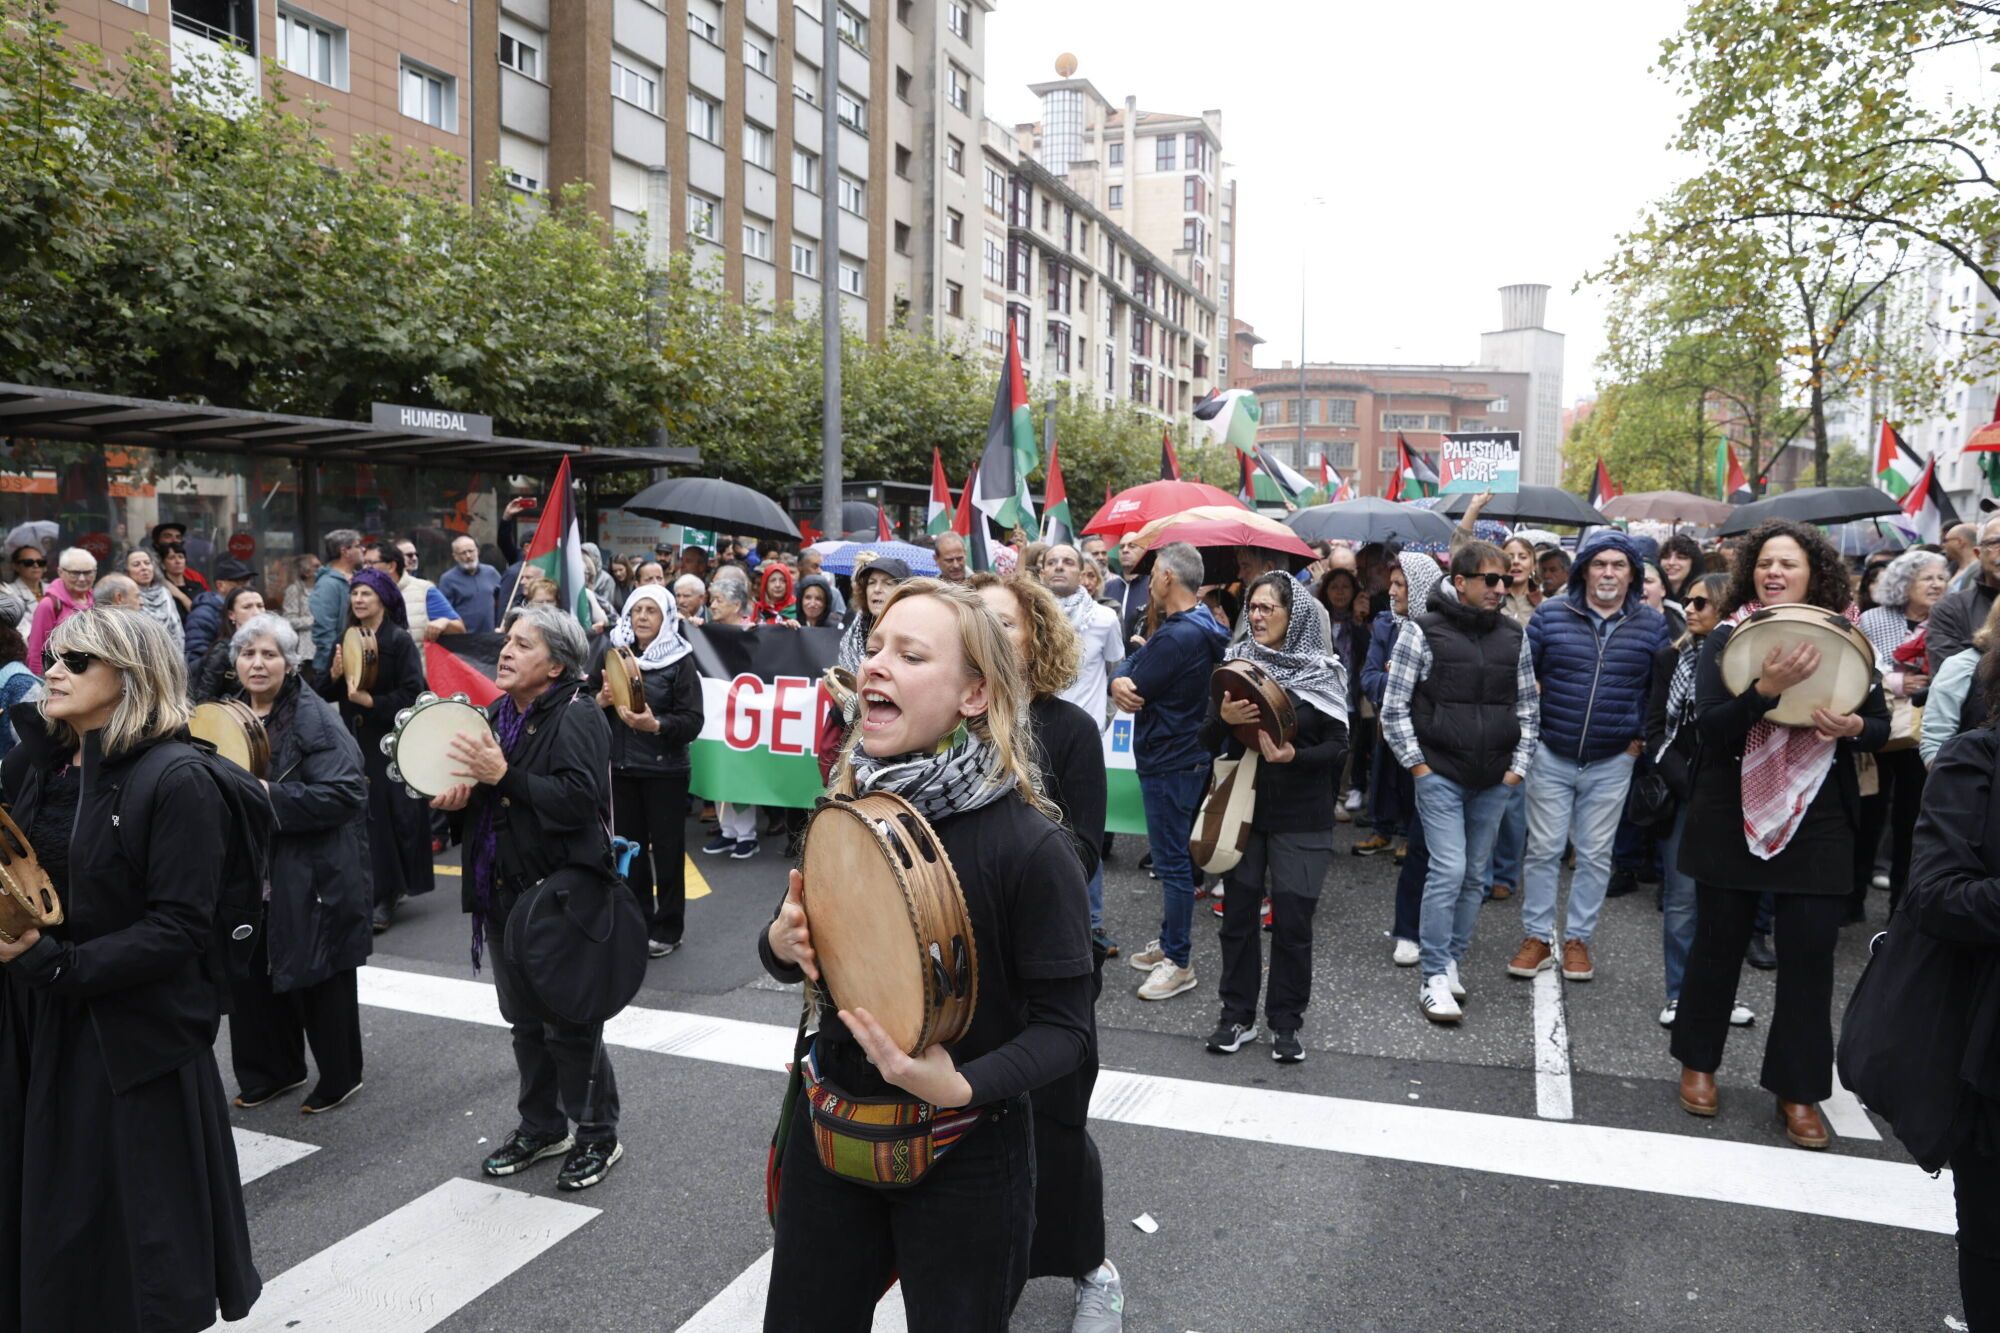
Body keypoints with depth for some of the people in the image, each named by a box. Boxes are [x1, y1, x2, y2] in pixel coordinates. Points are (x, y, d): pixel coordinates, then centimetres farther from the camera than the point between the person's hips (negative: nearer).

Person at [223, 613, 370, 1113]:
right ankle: (270, 1071, 32)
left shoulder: (316, 719, -13)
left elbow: (343, 792, -22)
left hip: (309, 876, -6)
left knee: (319, 978, 5)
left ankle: (339, 1077, 21)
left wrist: (270, 796, -25)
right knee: (251, 976, 13)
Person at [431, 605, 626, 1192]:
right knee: (525, 1019, 18)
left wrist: (504, 776, -27)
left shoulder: (576, 717, -14)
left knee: (570, 1023, 2)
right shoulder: (498, 714, 10)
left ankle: (598, 1135, 18)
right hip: (502, 891, 8)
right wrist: (460, 794, -1)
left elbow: (579, 800, -26)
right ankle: (542, 1126, 34)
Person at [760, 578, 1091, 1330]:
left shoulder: (1029, 844, -21)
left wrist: (962, 1086, -30)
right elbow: (795, 951, 10)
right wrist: (782, 943, -12)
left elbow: (1064, 1026, -15)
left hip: (966, 1158, -5)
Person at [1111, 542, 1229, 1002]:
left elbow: (1133, 690, -19)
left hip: (1169, 765, -10)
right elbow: (1127, 677, 5)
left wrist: (1123, 678, 1)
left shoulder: (1175, 637, -24)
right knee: (1174, 857, 19)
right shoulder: (1202, 626, 9)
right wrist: (1121, 681, -16)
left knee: (1172, 862, -1)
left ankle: (1179, 962, 8)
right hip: (1190, 755, 10)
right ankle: (1169, 943, 31)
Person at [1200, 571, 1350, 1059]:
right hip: (1242, 807, 2)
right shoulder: (1236, 662, 2)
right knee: (1238, 913, 7)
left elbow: (1338, 746, -4)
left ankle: (1286, 1023, 16)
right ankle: (1237, 1016, 21)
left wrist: (1295, 755, -22)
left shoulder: (1323, 669, -3)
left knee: (1292, 920, 2)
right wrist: (1224, 718, -20)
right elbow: (1208, 741, 2)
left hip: (1301, 816, -2)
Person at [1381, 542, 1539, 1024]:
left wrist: (1518, 767, 7)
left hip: (1493, 780, 5)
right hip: (1440, 773, -5)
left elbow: (1527, 708, 15)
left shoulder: (1514, 636, 9)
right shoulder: (1423, 631, -5)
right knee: (1448, 871, -11)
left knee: (1475, 875, 10)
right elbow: (1394, 707, -4)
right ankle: (1436, 980, -3)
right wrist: (1417, 766, -7)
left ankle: (1452, 962, 24)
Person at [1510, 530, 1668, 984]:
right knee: (1543, 850, 4)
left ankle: (1578, 938, 21)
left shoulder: (1652, 624, 0)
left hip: (1612, 762, 1)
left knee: (1595, 855, 9)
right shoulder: (1551, 613, -5)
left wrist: (1643, 735, 2)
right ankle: (1537, 937, 15)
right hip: (1552, 755, -1)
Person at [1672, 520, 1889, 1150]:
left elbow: (1880, 728, 6)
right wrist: (1767, 688, -29)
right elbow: (1708, 725, -14)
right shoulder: (1727, 637, -3)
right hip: (1732, 817, -1)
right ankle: (1698, 1062, 28)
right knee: (1718, 943, 10)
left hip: (1818, 822, 1)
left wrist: (1852, 726, -17)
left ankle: (1799, 1089, 17)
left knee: (1810, 954, 2)